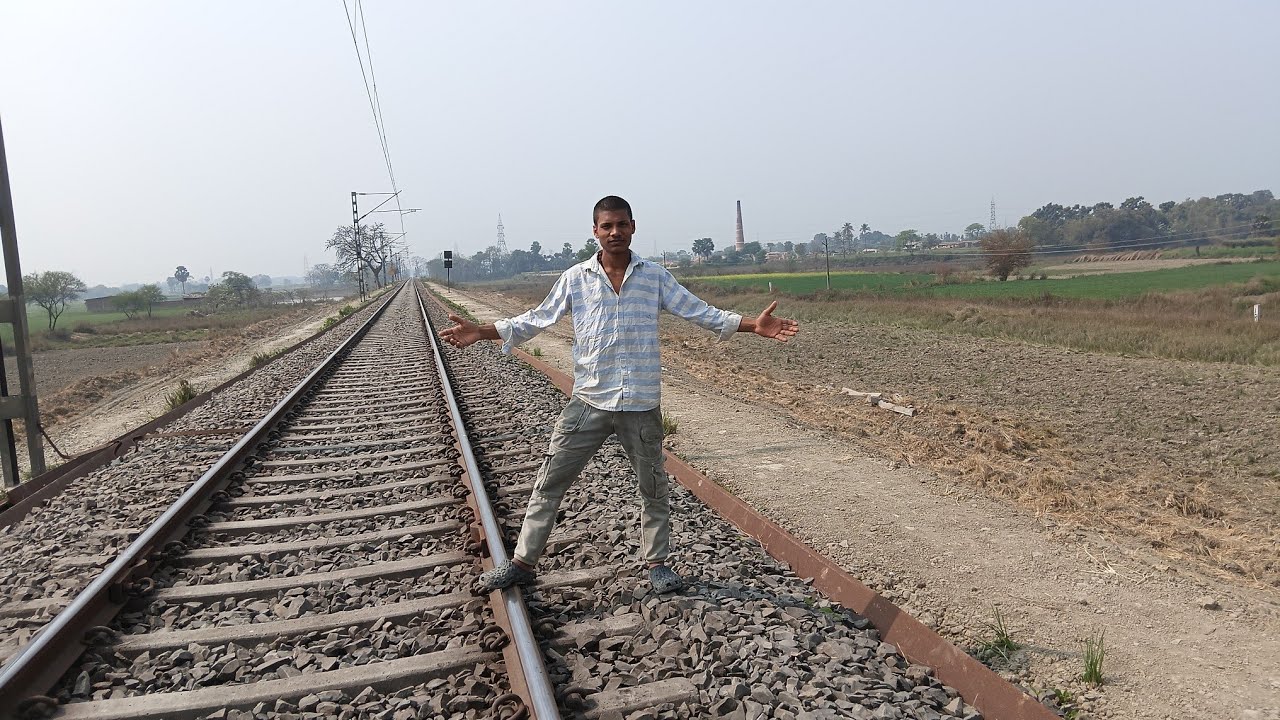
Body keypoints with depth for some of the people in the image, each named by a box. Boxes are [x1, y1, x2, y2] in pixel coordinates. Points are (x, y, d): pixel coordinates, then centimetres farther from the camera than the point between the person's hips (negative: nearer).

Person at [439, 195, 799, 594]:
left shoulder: (655, 276, 1)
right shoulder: (575, 278, 1)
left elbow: (700, 312, 2)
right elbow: (537, 319, 6)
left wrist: (753, 324, -9)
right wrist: (481, 331, -1)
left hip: (642, 406, 0)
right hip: (588, 402, 0)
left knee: (653, 488, 12)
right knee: (549, 483, 3)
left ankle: (657, 563, 31)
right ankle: (523, 562, 18)